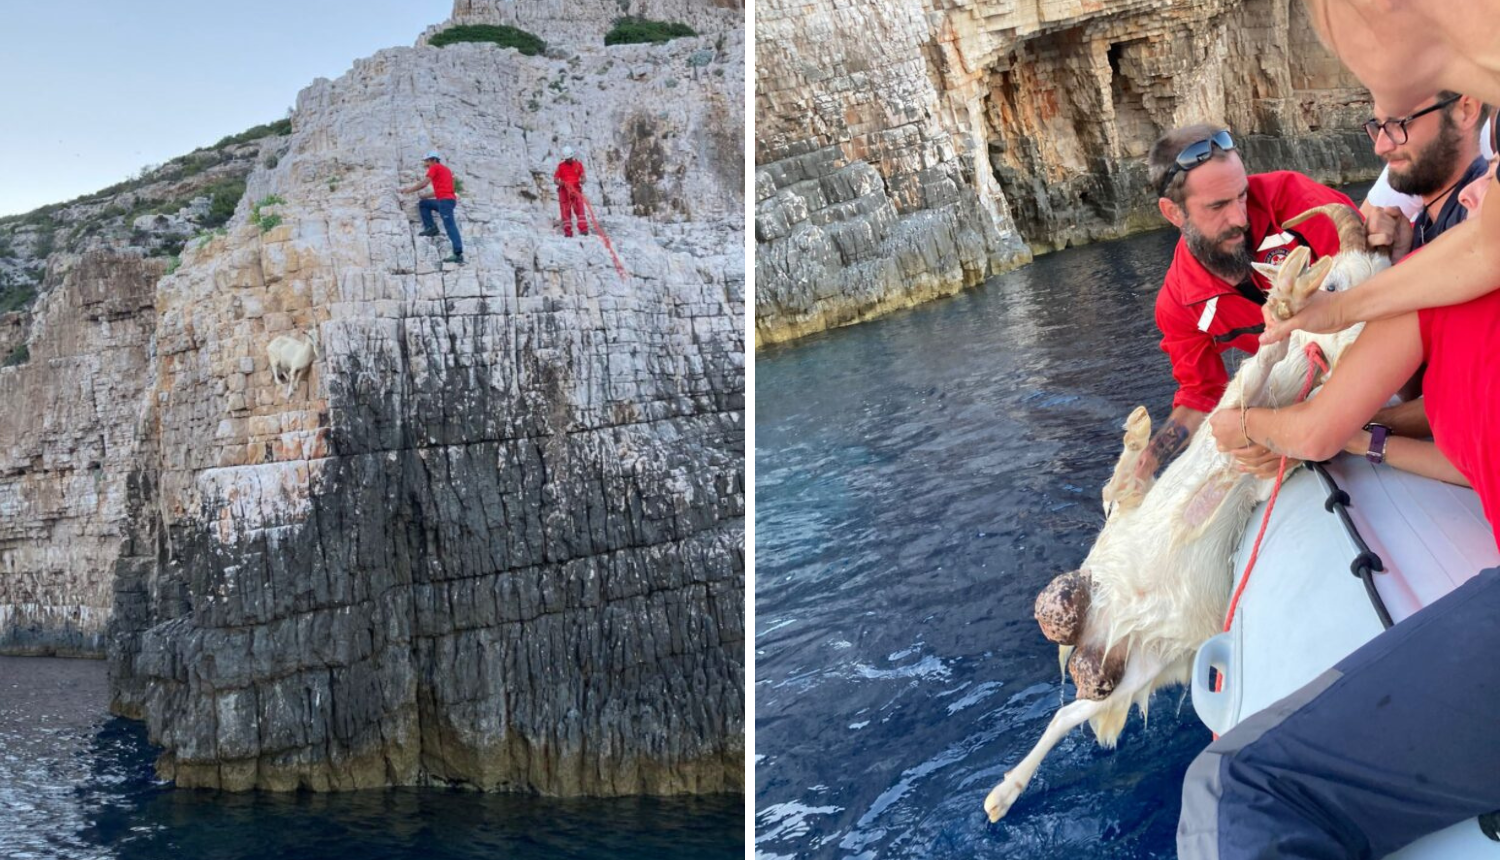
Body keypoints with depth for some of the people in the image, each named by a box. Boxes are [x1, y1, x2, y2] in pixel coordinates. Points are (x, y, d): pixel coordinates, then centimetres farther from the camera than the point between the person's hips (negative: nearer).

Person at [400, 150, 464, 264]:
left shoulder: (435, 168, 2)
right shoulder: (445, 169, 27)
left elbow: (424, 183, -5)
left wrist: (410, 189, 7)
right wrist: (423, 196, 28)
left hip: (445, 200, -9)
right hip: (447, 200, 9)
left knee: (450, 226, -14)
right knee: (423, 203, 20)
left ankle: (458, 254, -21)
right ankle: (431, 227, 7)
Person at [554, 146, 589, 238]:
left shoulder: (578, 164, 9)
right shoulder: (561, 166, 7)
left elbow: (583, 177, 6)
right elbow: (555, 180, 4)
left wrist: (582, 181, -17)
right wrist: (561, 183, -18)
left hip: (576, 190, 0)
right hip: (564, 190, 0)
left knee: (580, 209, -15)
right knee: (566, 211, -3)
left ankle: (583, 229, -22)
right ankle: (567, 232, -1)